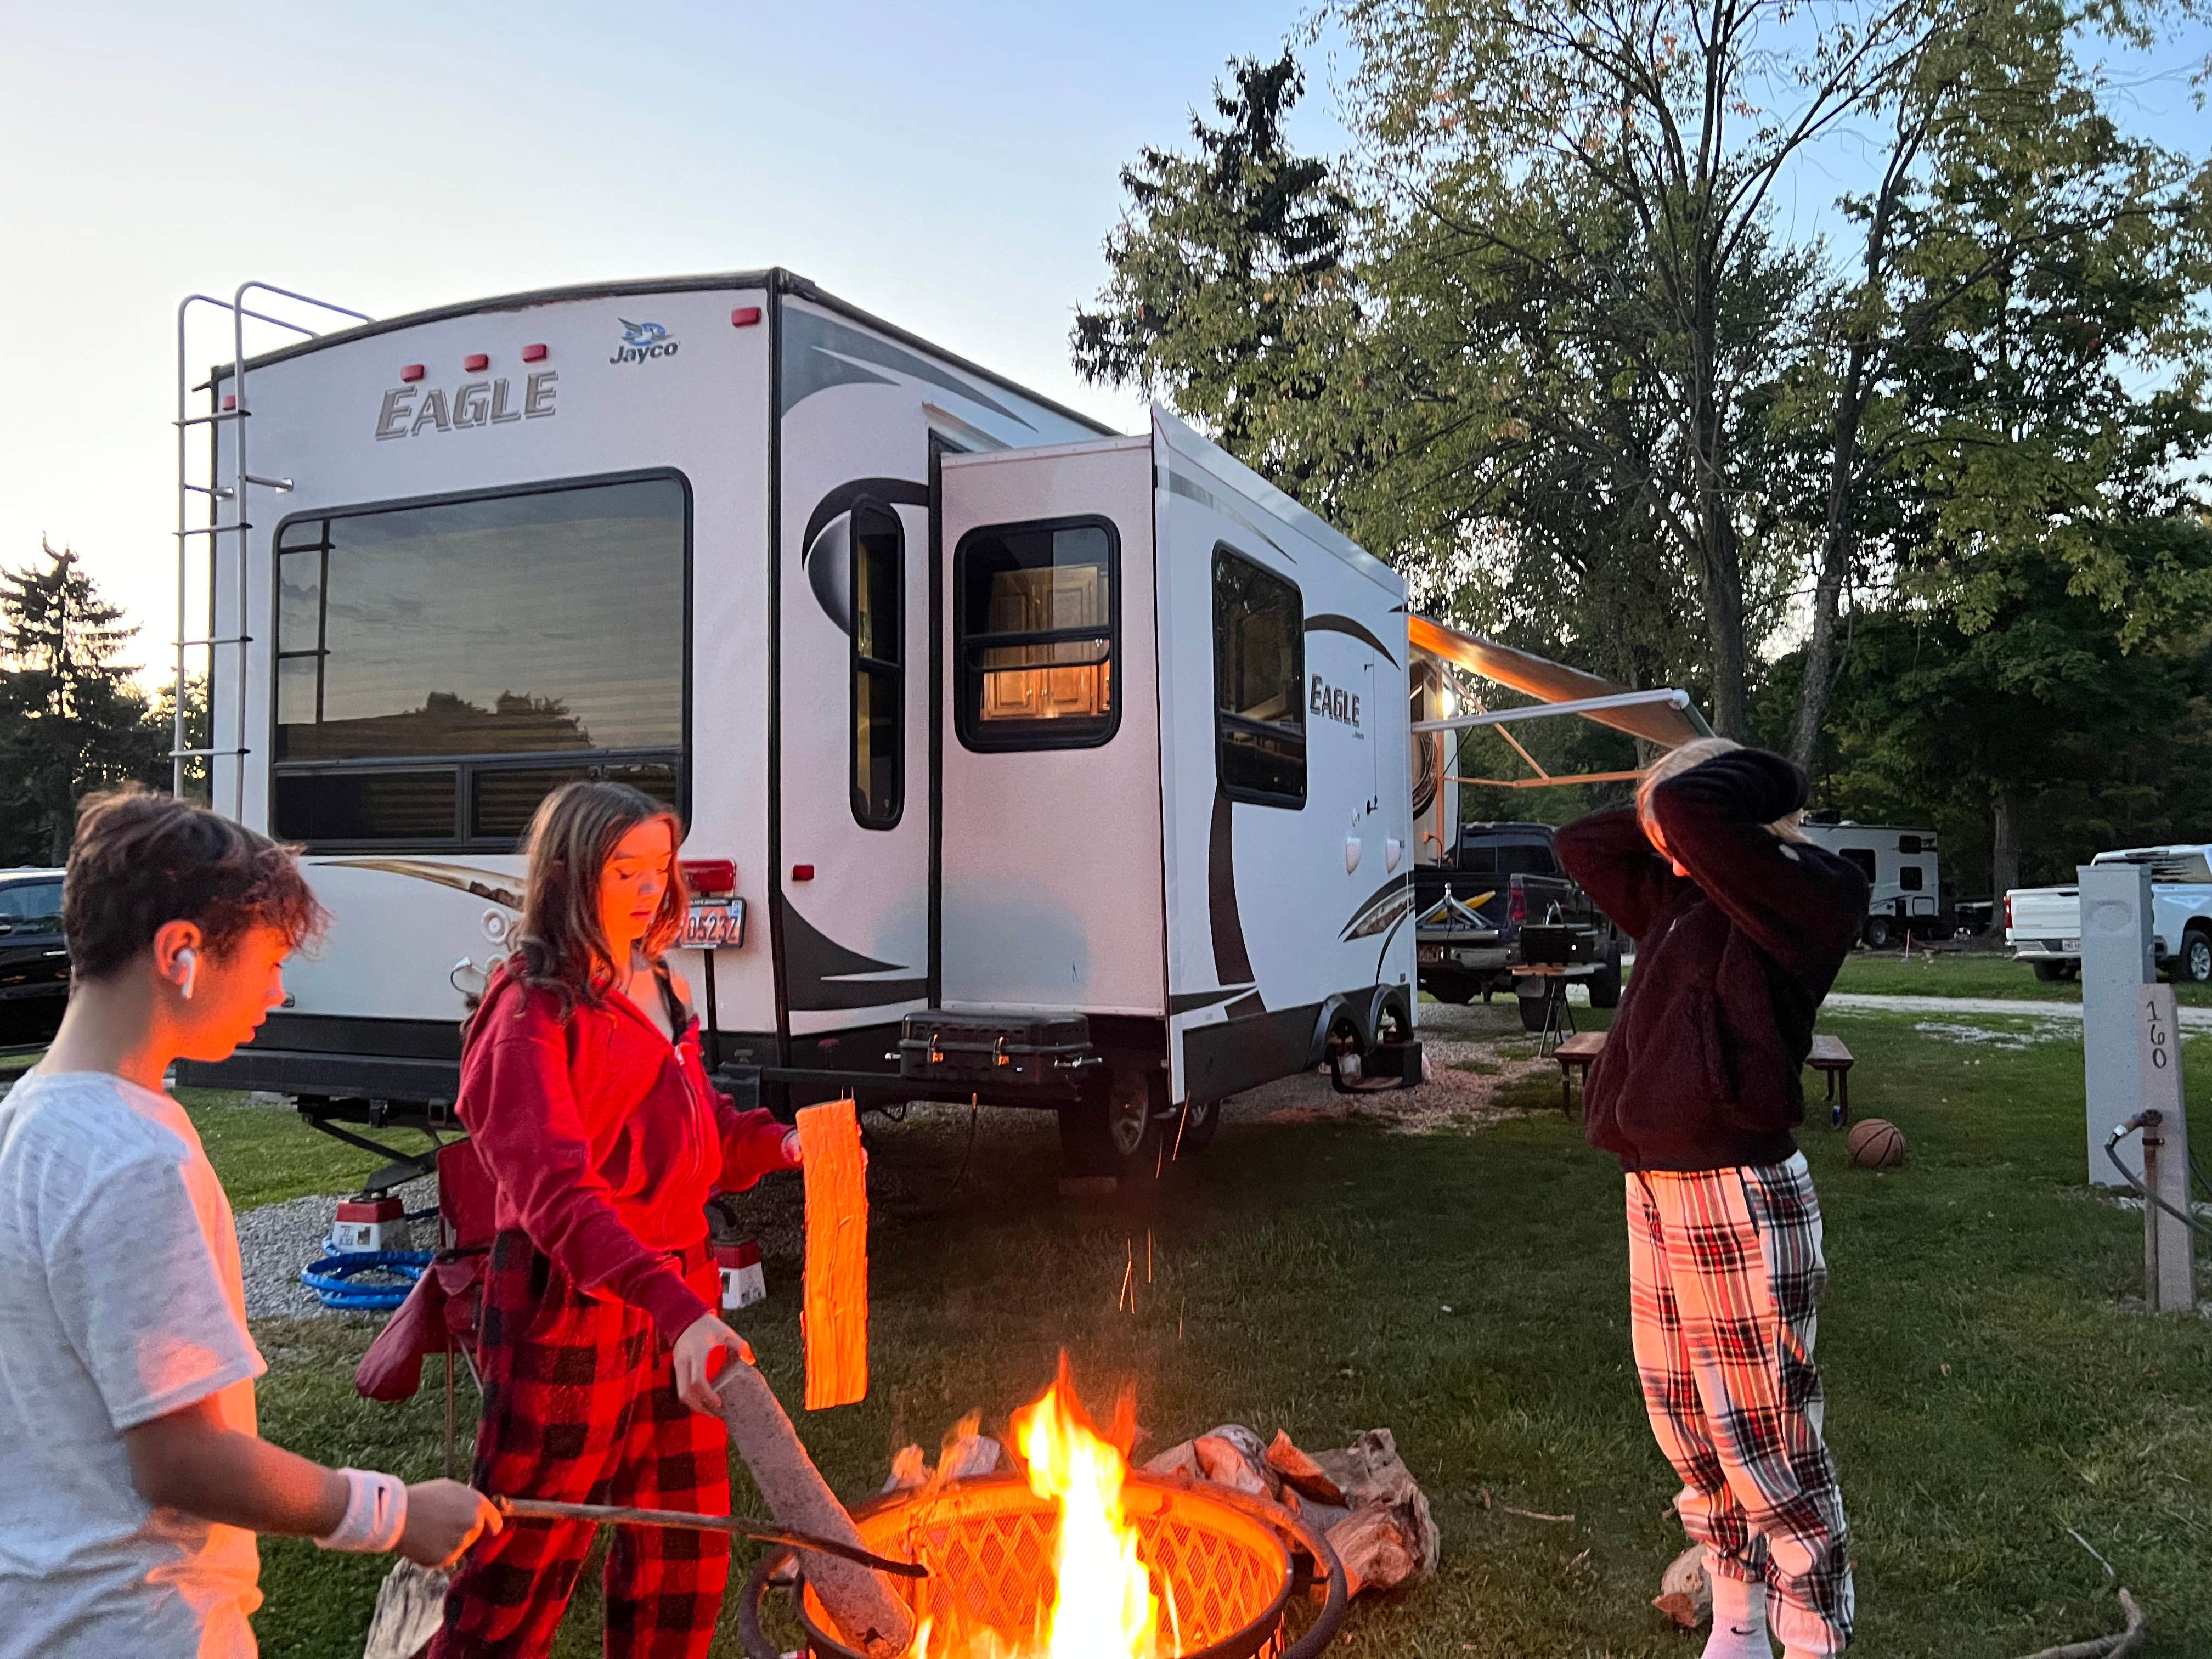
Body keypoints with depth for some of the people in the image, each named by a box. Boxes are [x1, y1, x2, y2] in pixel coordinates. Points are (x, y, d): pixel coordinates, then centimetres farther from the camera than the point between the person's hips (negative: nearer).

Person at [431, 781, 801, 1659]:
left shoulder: (662, 994, 10)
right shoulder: (534, 1006, -14)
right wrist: (677, 1309, -37)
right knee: (522, 1581, 6)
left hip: (679, 1294, 8)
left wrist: (778, 1145, 1)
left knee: (686, 1565, 17)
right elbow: (558, 1197, -25)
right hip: (572, 1305, -7)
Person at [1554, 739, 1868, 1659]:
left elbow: (1691, 806, -25)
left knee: (1768, 1447, -1)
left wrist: (1770, 781, -6)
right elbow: (1583, 846, 22)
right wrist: (1666, 821, 10)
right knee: (1690, 1434, 18)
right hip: (1657, 1193, 9)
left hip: (1740, 1202, -9)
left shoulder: (1804, 894, -12)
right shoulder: (1685, 902, 13)